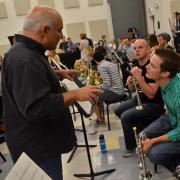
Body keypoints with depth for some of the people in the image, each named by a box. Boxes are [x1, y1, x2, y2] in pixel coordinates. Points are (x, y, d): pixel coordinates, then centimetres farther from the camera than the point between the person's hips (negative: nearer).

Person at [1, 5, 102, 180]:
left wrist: (57, 73, 15)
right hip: (36, 148, -10)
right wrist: (75, 94, -27)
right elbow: (36, 108, -34)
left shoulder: (26, 52, 8)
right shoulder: (24, 60, -28)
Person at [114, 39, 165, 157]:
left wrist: (139, 77, -34)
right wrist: (130, 83, -13)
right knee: (118, 110, 11)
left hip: (154, 104, -9)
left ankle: (131, 147, 3)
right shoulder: (136, 64, 1)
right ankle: (140, 130, 23)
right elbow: (133, 90, 9)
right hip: (140, 99, 9)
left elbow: (151, 94, -29)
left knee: (125, 116, -20)